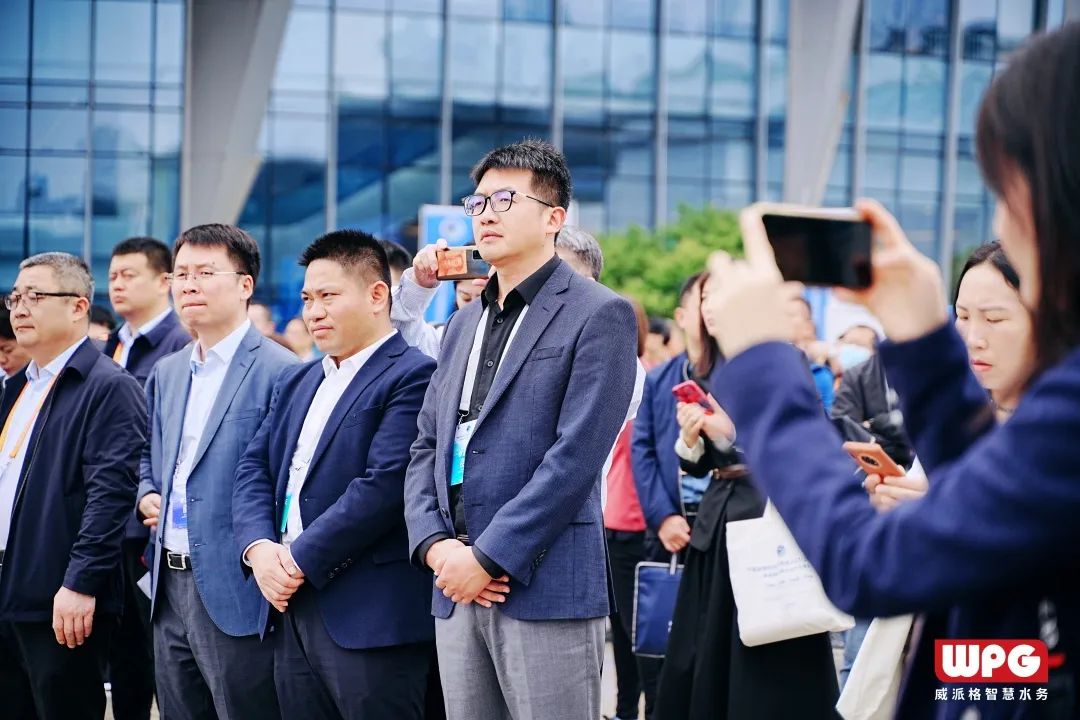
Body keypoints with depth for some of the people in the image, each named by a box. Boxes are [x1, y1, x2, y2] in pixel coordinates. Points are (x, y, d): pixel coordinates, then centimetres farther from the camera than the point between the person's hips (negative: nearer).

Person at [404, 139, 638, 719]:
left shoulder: (598, 315, -4)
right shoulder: (464, 324, 19)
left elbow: (575, 455, -13)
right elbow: (426, 447, 16)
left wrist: (489, 558, -15)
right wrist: (435, 545, -1)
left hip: (546, 586, -7)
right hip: (457, 585, 7)